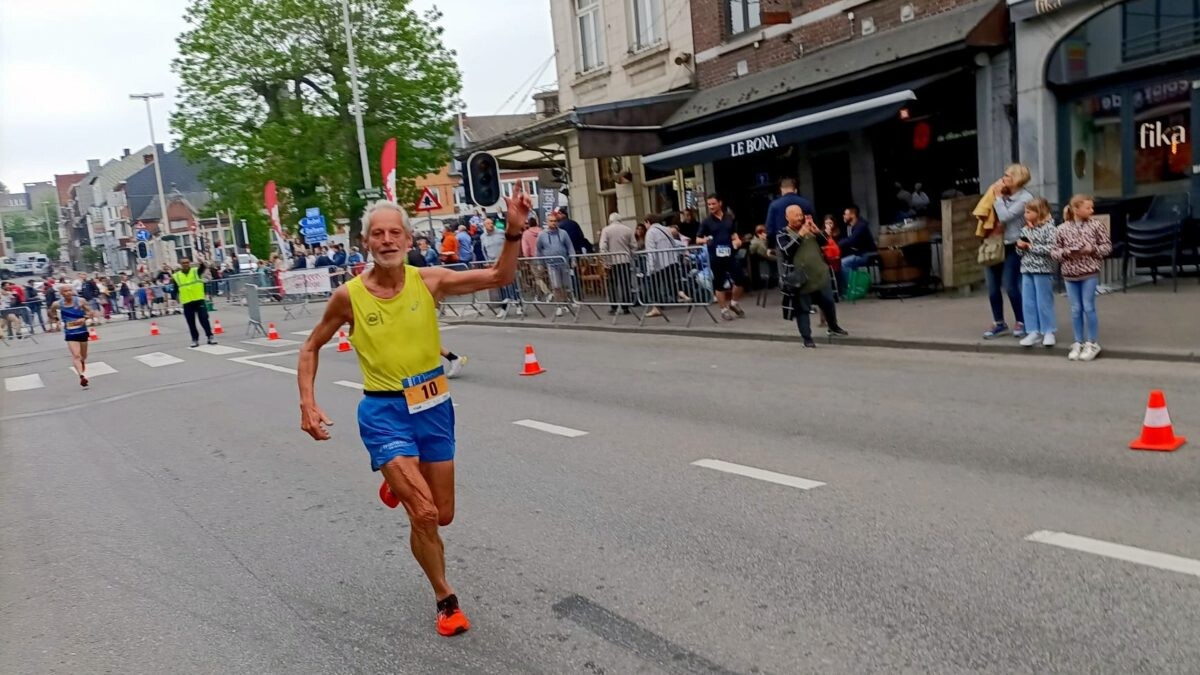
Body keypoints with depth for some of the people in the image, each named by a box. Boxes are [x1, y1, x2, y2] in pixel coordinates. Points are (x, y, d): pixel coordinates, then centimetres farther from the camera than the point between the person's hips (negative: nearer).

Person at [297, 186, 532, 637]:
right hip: (385, 413, -3)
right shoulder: (349, 296, -10)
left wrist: (514, 231, -22)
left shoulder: (428, 280, -7)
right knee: (424, 514, -13)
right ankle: (446, 600, 13)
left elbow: (499, 277, -7)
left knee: (443, 515, 12)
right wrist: (308, 405, -7)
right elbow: (311, 348, 5)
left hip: (433, 407, 3)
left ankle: (398, 486, 47)